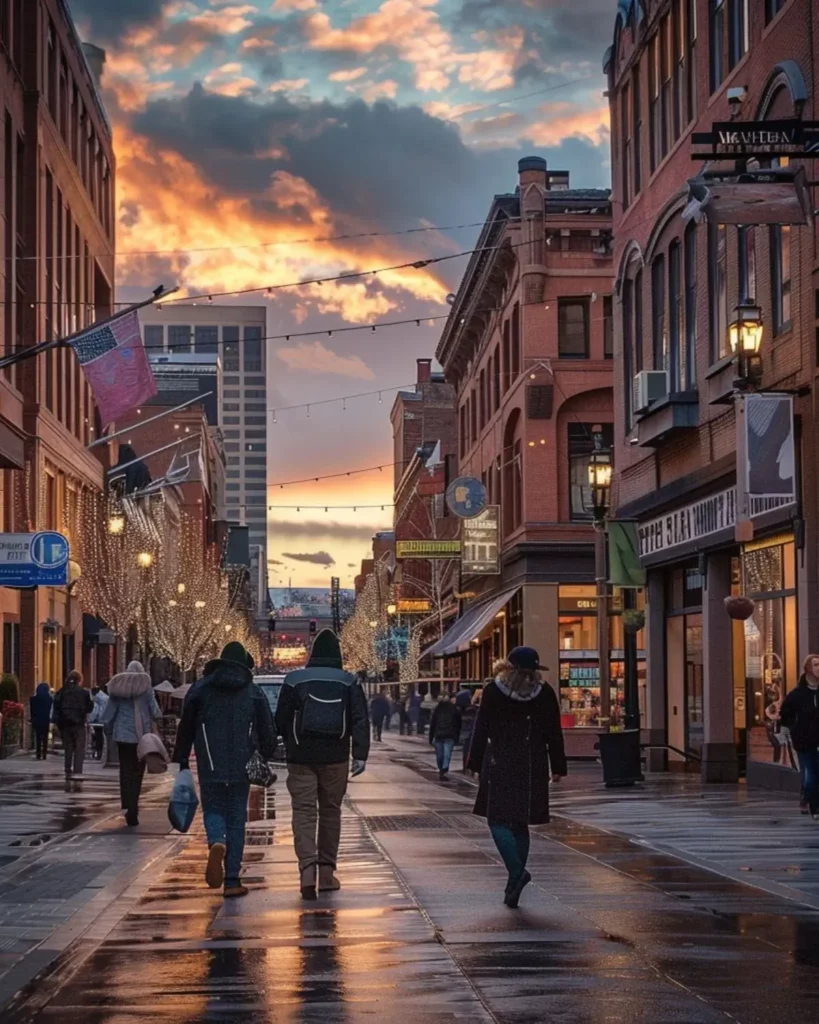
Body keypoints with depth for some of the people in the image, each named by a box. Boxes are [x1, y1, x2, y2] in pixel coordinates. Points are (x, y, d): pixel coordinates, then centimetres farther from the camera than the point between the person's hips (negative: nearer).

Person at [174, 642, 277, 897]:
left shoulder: (200, 689, 6)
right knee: (236, 819, 7)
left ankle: (216, 843, -24)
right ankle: (232, 881, 3)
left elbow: (185, 728, 9)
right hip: (241, 767, 0)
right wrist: (268, 759, 20)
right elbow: (267, 732, 5)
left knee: (213, 810, 12)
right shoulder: (254, 693, 5)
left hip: (210, 768, 0)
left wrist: (181, 761, 17)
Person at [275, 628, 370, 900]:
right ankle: (326, 873, 17)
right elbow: (360, 720, -6)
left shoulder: (294, 680, 2)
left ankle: (308, 869, -21)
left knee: (304, 812, -3)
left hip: (301, 757, -1)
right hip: (335, 757, 1)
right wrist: (361, 754, -10)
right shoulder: (349, 683, 3)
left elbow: (281, 720, 7)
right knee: (330, 811, 13)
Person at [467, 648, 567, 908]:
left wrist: (477, 764, 3)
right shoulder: (544, 693, 2)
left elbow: (481, 730, -2)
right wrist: (557, 767, 10)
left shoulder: (493, 691, -2)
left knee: (498, 819, 3)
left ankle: (516, 871, -19)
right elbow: (554, 733, 4)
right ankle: (513, 886, 12)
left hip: (499, 764, -3)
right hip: (532, 767, 3)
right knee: (520, 823, 12)